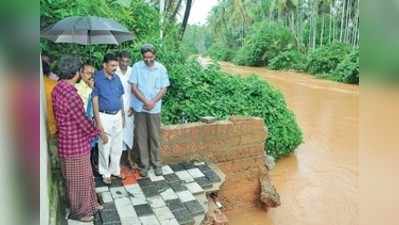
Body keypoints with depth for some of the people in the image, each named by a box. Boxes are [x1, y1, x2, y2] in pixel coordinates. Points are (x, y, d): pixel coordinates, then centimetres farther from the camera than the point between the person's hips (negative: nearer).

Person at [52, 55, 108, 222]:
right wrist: (100, 133, -8)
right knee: (78, 179, 10)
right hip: (74, 144, -9)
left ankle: (89, 204, 40)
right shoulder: (69, 93, -28)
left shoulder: (59, 88, 3)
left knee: (85, 175, 23)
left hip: (71, 140, 9)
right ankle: (78, 212, 30)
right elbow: (82, 120, -22)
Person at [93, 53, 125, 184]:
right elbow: (95, 100, -13)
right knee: (105, 147, 5)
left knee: (117, 146, 14)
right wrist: (98, 121, -15)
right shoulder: (97, 78, -12)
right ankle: (105, 173, 22)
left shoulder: (116, 78, 4)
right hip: (105, 116, -5)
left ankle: (115, 170, 30)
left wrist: (122, 115, 13)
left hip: (117, 115, 5)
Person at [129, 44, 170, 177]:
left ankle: (156, 163, 22)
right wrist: (146, 101, -16)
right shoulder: (137, 67, -4)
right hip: (139, 108, 0)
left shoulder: (161, 68, -2)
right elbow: (134, 88, -6)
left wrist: (153, 102, -13)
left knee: (155, 137, 8)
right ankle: (144, 164, 20)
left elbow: (163, 89, -1)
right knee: (141, 137, 6)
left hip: (154, 109, 0)